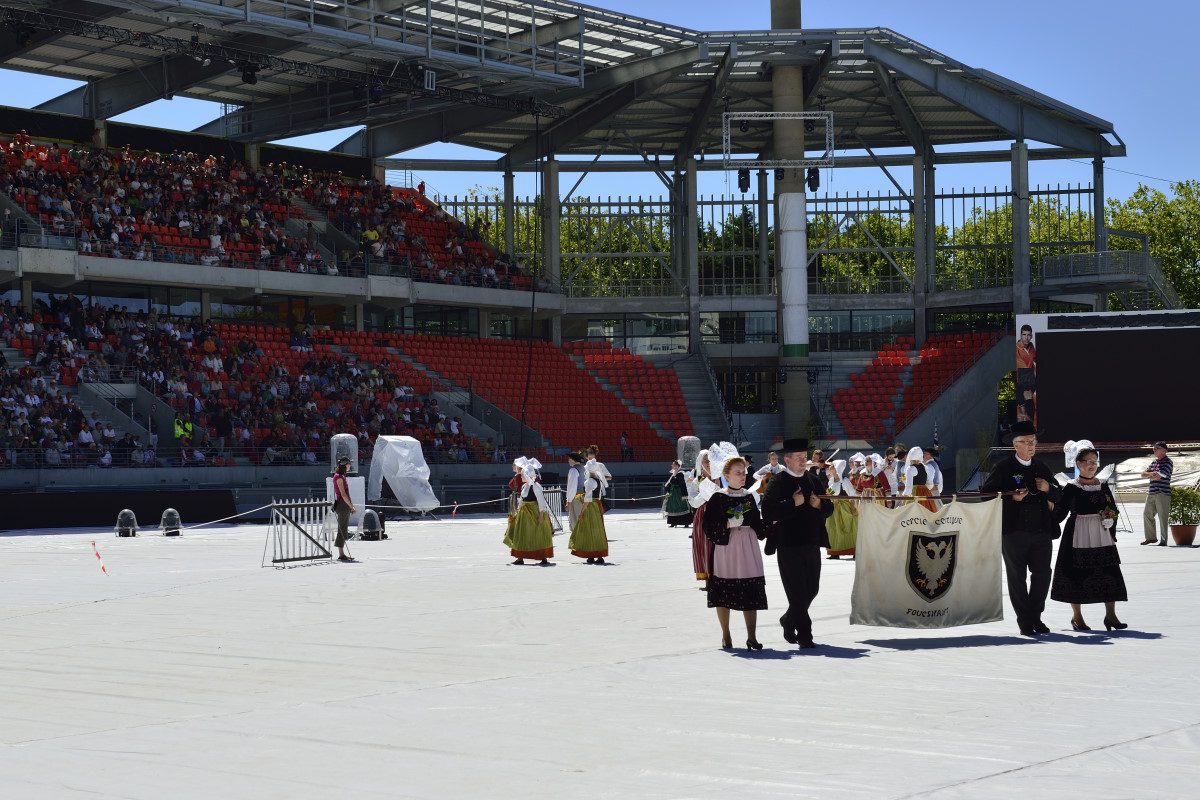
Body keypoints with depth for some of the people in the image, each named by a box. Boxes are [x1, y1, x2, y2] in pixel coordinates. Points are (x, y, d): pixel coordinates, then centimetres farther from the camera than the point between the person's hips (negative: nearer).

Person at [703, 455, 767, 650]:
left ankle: (751, 637, -1)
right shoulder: (717, 498, -3)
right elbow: (709, 526, -8)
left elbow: (757, 524, 16)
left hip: (748, 548, 3)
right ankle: (726, 635, 17)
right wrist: (728, 524, -20)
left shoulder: (748, 497, 11)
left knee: (751, 594, -2)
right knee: (724, 592, 2)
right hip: (725, 548, -3)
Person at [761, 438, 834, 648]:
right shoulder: (777, 483, -7)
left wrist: (819, 505, -4)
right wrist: (794, 503, -19)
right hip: (789, 546, -6)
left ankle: (789, 620, 36)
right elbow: (767, 513, -18)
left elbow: (829, 510, 18)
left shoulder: (812, 481, 13)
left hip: (812, 545, 6)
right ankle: (804, 636, 4)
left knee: (812, 590, 13)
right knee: (797, 593, -3)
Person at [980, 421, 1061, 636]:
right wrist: (1012, 498, -18)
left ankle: (1036, 616, 20)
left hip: (1041, 531, 4)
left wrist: (1049, 488, -3)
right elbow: (986, 493, -5)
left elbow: (1058, 495, 20)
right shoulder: (1004, 468, 0)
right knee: (1017, 577, 2)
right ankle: (1025, 621, 11)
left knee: (1042, 574, 6)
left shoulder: (1041, 468, 15)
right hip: (1014, 532, -4)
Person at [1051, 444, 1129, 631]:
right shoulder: (1071, 488, -3)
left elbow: (1114, 510, 15)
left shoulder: (1103, 486, 10)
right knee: (1077, 574, -1)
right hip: (1078, 536, -4)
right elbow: (1059, 514, -7)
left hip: (1101, 536, 4)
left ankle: (1110, 615, 8)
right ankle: (1077, 616, 12)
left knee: (1109, 573, -1)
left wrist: (1110, 522, 1)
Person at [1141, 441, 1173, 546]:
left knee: (1162, 518, -6)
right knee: (1147, 515, 11)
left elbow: (1158, 477, -18)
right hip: (1152, 493, 8)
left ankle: (1163, 541, -2)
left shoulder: (1167, 463, -8)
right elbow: (1143, 474, 12)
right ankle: (1150, 537, 23)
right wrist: (1151, 473, -8)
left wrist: (1149, 475, 1)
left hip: (1162, 493, -8)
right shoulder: (1154, 462, 17)